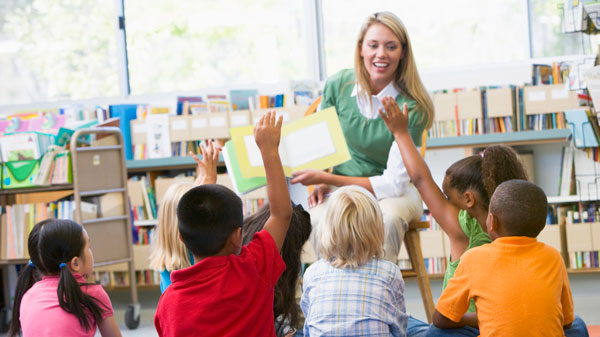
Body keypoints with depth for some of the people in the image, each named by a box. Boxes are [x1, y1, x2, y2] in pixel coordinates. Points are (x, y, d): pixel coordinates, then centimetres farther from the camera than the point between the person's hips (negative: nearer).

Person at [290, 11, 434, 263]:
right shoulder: (338, 86, -6)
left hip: (396, 191, -2)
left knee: (388, 218, -37)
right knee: (319, 219, -32)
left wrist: (327, 177, -20)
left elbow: (394, 182, -18)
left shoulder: (412, 107, -17)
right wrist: (321, 183, -9)